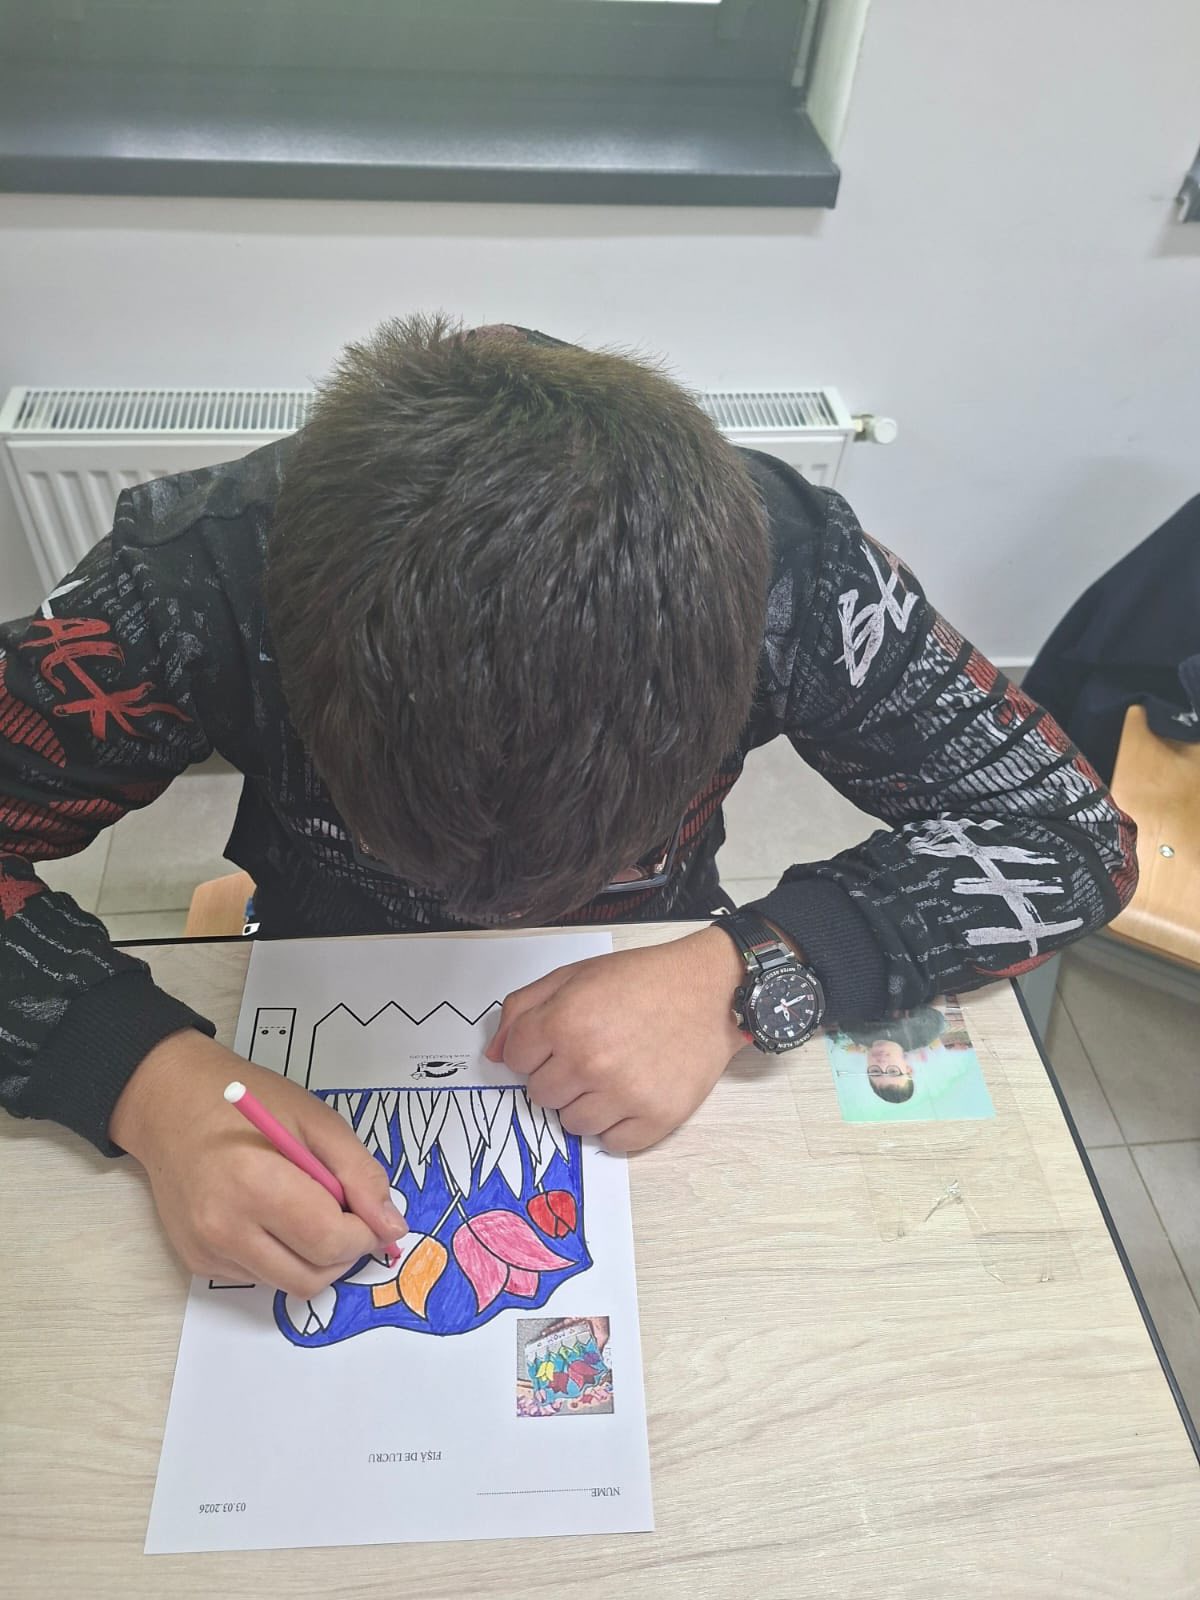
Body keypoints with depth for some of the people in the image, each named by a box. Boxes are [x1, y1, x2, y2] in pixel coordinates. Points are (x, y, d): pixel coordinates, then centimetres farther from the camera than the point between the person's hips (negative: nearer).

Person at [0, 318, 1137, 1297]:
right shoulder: (209, 569, -32)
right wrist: (147, 1075, -40)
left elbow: (1071, 830, -23)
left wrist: (744, 975, -37)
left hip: (648, 1020, 3)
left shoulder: (781, 561, -31)